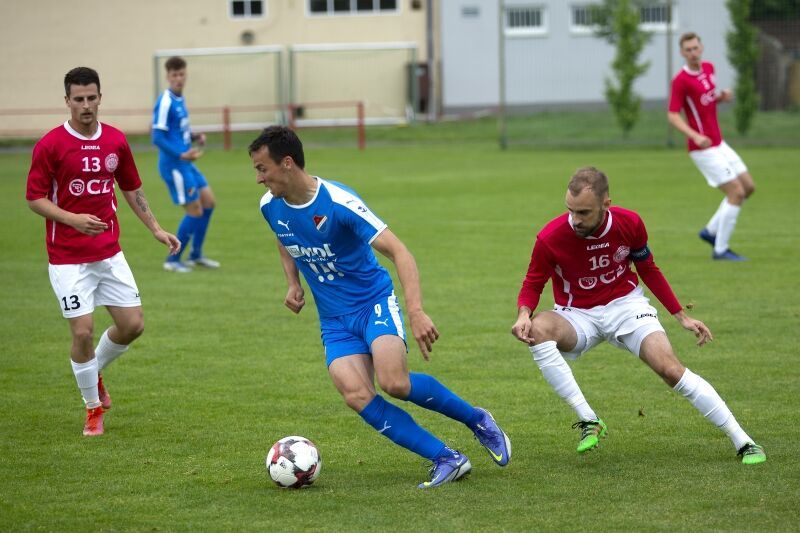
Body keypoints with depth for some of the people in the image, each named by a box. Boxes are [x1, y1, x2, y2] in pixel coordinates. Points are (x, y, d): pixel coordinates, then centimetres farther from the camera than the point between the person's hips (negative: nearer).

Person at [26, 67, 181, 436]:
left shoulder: (116, 141, 4)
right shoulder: (50, 145, -11)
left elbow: (132, 189, 17)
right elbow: (34, 198, -9)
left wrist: (156, 229, 13)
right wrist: (73, 219, -23)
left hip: (109, 253, 5)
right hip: (68, 257, -5)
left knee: (132, 325, 2)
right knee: (83, 332, -7)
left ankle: (95, 372, 30)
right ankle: (93, 408, 13)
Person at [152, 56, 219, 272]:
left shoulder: (179, 99, 10)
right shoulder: (165, 102, -17)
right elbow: (158, 138, -21)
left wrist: (195, 136, 4)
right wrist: (181, 155, -26)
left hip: (185, 163, 9)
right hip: (174, 165, -9)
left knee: (209, 201, 13)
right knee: (195, 211, -5)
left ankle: (196, 255, 25)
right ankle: (173, 260, 7)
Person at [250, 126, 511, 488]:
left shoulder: (338, 202, -21)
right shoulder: (270, 207, -1)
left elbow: (397, 251, -24)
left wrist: (416, 312, -35)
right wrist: (293, 285, 7)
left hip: (374, 301, -5)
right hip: (334, 319, 5)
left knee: (394, 382, -29)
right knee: (355, 395, -21)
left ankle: (476, 420, -2)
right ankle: (446, 459, -16)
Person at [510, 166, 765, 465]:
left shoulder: (629, 224, -13)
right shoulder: (550, 238, -21)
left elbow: (648, 270, 5)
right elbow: (532, 285, -6)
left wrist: (681, 317, 6)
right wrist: (524, 314, -29)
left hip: (625, 305, 1)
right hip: (578, 316, 0)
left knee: (670, 368, -21)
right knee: (538, 329, -34)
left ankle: (743, 442, -14)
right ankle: (588, 421, -28)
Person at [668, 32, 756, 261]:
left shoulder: (708, 68, 6)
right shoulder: (681, 80, -17)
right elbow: (672, 115, -18)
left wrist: (723, 96, -2)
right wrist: (695, 136, -31)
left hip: (719, 144, 9)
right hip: (703, 148, -9)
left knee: (748, 187, 11)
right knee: (736, 193, -10)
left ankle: (711, 231, 20)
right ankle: (721, 249, 0)